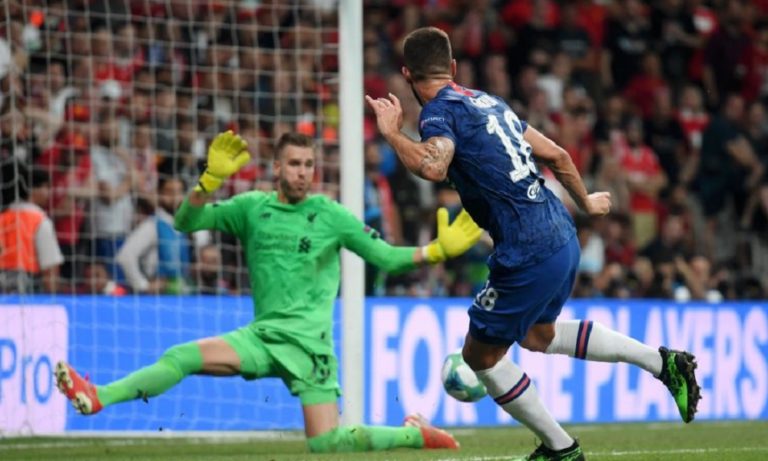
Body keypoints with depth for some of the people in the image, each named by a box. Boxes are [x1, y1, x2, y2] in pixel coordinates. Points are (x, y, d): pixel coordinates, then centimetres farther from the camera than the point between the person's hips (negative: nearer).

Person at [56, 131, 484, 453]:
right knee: (181, 357, -17)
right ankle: (96, 398, -23)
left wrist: (439, 250, -16)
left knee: (327, 443, -12)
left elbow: (386, 256, -1)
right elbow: (186, 222, 1)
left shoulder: (331, 215, -1)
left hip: (308, 342, -3)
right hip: (262, 336, 3)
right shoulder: (252, 208, 7)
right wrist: (212, 178, -15)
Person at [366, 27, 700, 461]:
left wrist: (391, 133, -15)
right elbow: (556, 154, 20)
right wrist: (585, 202, 35)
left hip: (528, 254, -9)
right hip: (562, 234, 9)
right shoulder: (487, 101, 15)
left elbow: (433, 166, -31)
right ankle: (664, 363, 23)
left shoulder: (441, 111, -8)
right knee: (538, 335, 30)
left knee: (481, 353, 10)